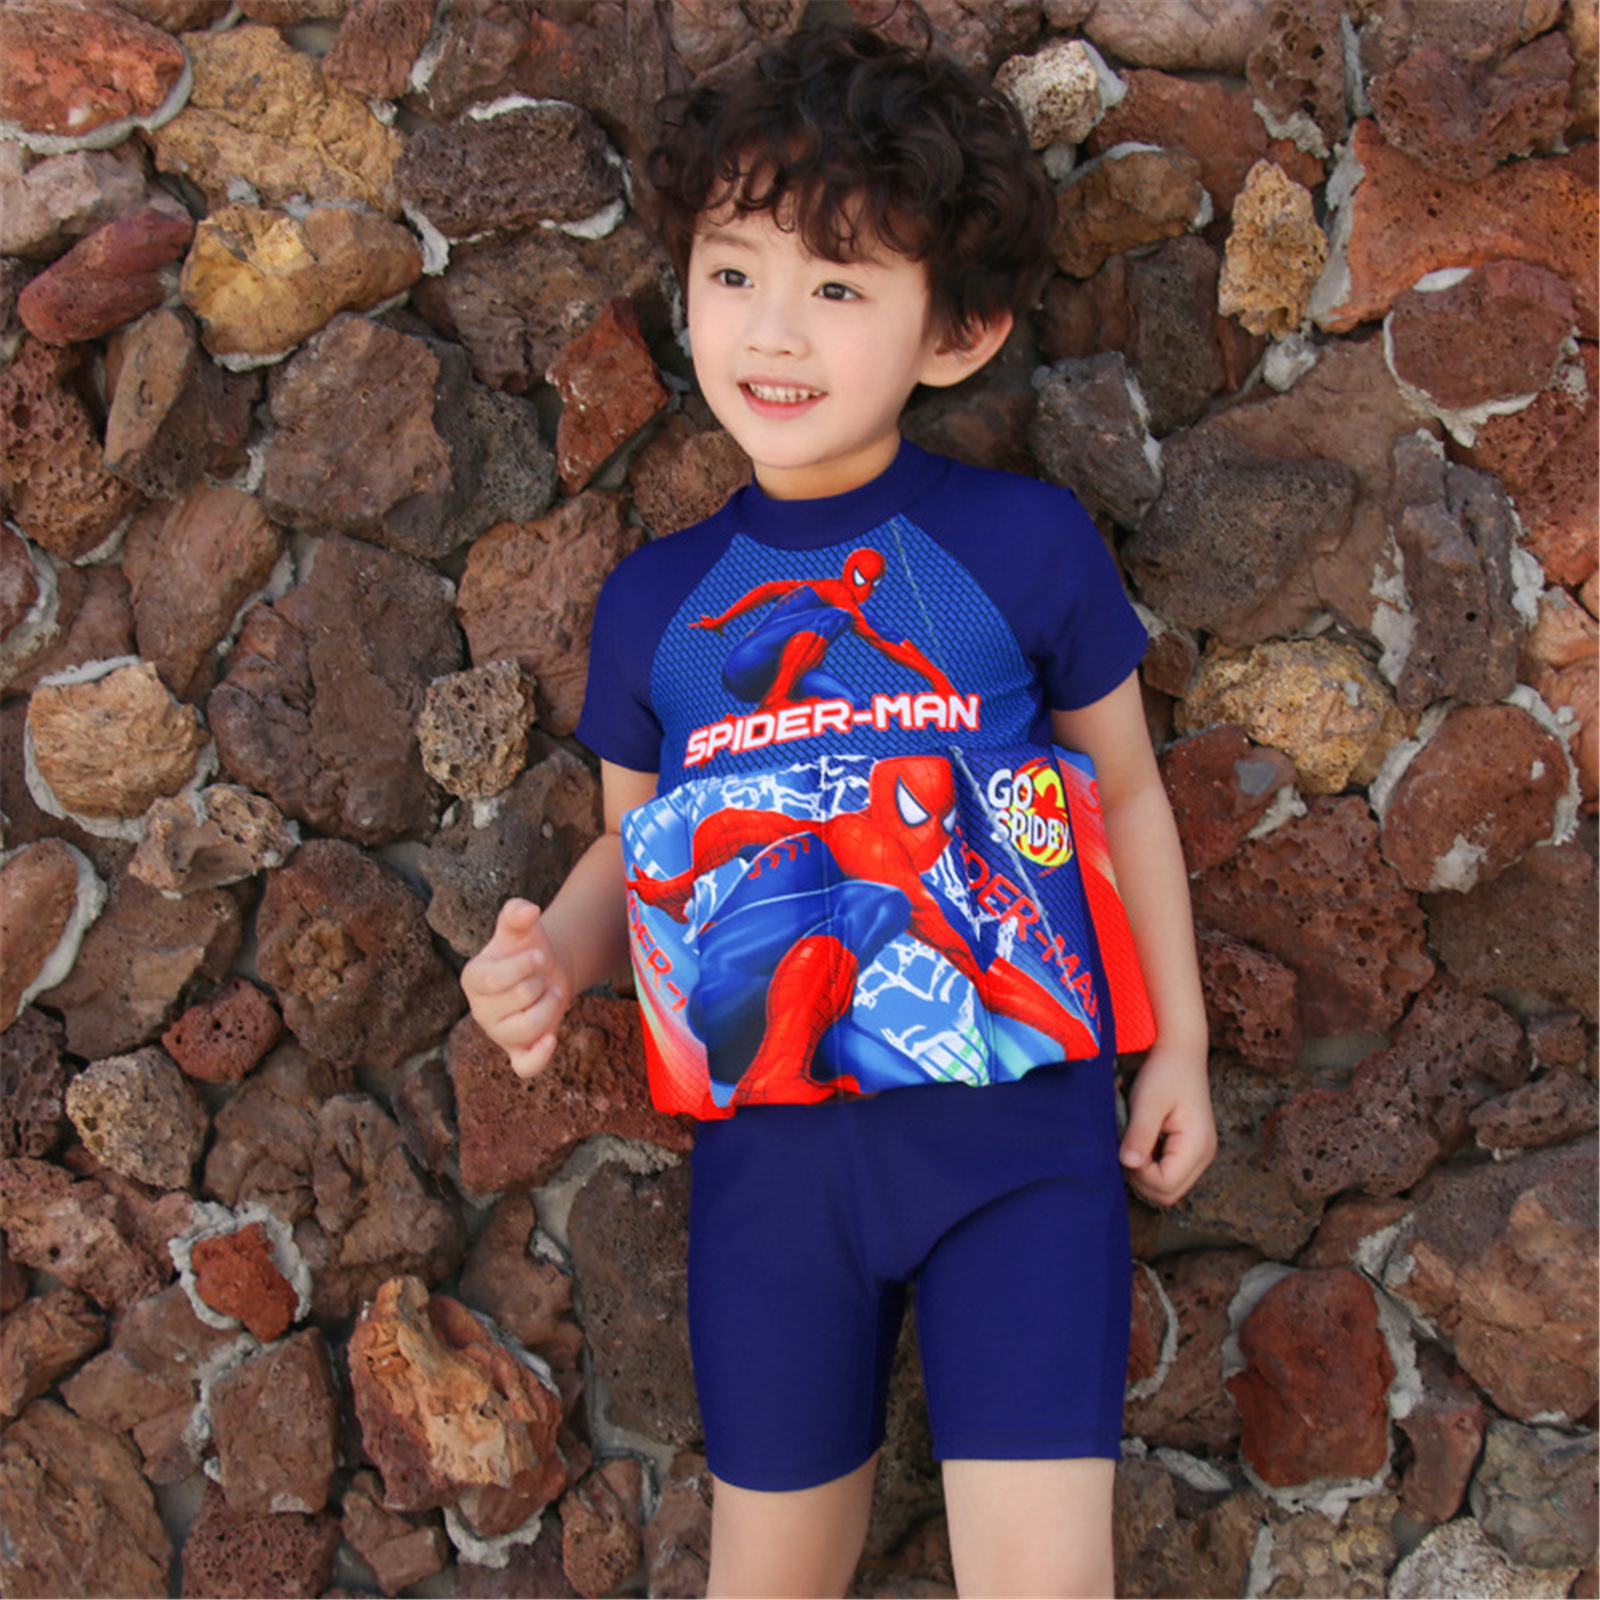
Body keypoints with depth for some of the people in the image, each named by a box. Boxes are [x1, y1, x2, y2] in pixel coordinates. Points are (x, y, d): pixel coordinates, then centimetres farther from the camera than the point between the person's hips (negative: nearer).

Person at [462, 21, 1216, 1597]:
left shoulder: (1026, 544, -6)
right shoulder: (654, 600, 1)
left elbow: (1125, 787, 6)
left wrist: (1179, 1046, 8)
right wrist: (550, 960, -8)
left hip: (1021, 1126, -2)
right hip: (769, 1147, 3)